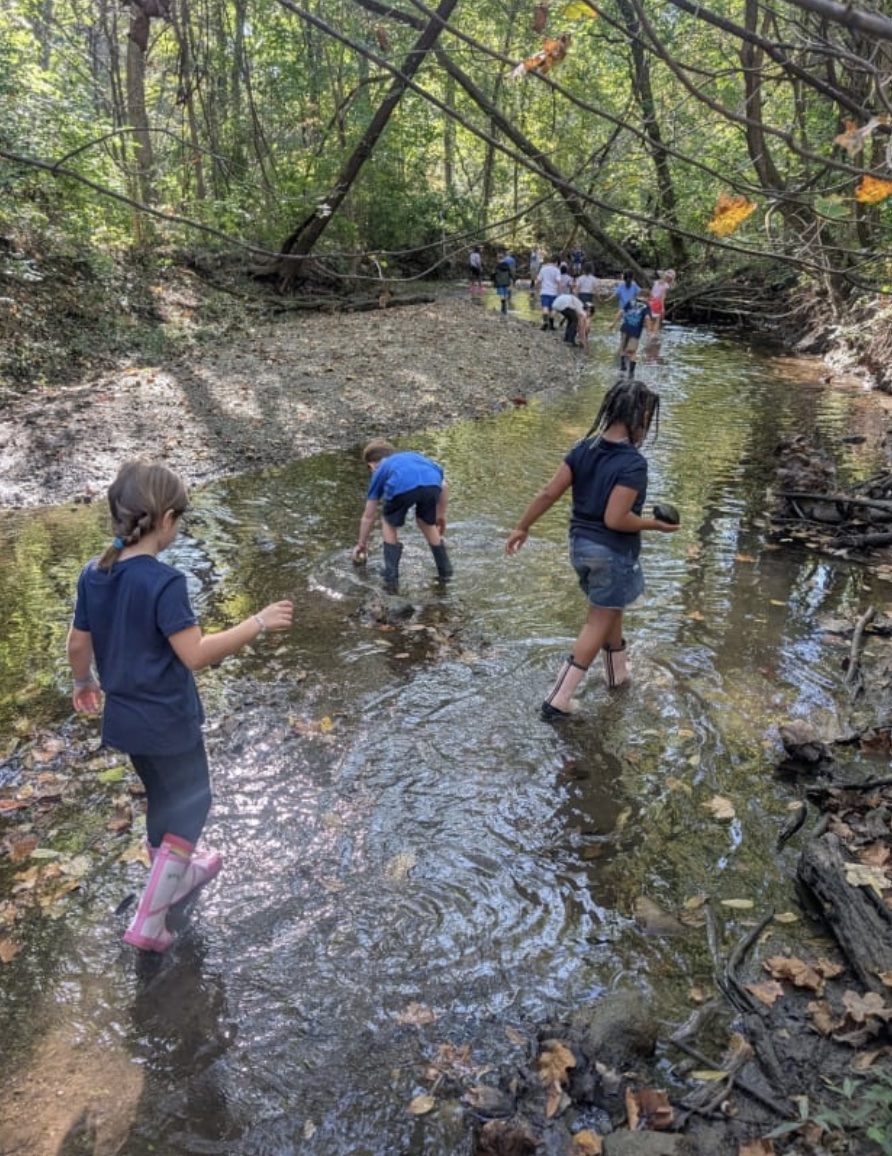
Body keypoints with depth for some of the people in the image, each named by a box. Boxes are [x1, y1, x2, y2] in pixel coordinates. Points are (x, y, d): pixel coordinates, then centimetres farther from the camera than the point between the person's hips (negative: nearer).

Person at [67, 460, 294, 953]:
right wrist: (259, 623, -21)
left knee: (162, 798, 27)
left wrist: (84, 683, 25)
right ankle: (148, 920, 12)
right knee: (189, 806, 11)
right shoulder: (163, 582, -26)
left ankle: (174, 874, 48)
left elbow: (77, 643, 7)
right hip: (167, 720, -7)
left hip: (125, 716, 7)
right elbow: (196, 654, -27)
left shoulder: (93, 573, -3)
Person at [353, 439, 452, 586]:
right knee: (427, 523, 31)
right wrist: (441, 515, 44)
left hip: (402, 486, -3)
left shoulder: (380, 471, 36)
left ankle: (391, 574, 22)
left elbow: (368, 516, 42)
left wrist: (362, 544, 54)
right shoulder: (414, 456, 44)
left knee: (389, 523, 27)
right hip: (432, 483, 3)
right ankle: (445, 569, 36)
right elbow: (444, 485, 33)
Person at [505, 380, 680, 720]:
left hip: (581, 544, 7)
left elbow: (549, 493, -2)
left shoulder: (584, 447, -2)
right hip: (612, 552, -7)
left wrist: (523, 527, 7)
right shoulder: (633, 463, -22)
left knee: (610, 610, 27)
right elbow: (615, 519, -26)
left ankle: (618, 672, 46)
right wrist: (655, 524, -12)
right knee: (598, 623, 7)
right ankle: (558, 700, 8)